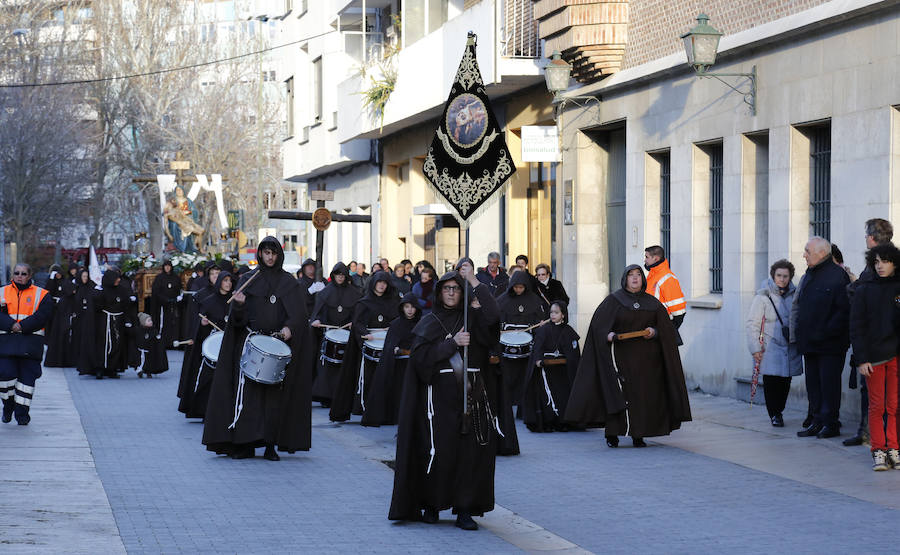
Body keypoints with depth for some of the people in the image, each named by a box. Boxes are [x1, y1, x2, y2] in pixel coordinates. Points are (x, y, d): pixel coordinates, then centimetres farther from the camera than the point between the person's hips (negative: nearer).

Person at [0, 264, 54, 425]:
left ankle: (22, 413, 8)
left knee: (27, 376, -2)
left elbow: (43, 315, -8)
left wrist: (22, 326, -17)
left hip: (31, 342, -1)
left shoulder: (41, 295, 6)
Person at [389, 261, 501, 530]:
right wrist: (453, 342, -13)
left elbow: (492, 315, -10)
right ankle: (431, 505, 8)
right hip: (440, 394, -1)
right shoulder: (429, 323, 9)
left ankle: (465, 509, -1)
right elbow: (422, 356, -5)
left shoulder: (471, 318, 12)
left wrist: (474, 281, -14)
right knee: (438, 450, -5)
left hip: (470, 392, 1)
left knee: (471, 449, -5)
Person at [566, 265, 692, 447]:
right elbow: (599, 325, -2)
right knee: (617, 395, -7)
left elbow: (666, 327, 10)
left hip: (646, 358, 3)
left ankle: (638, 435, 6)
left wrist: (654, 332, -10)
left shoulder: (652, 303, 11)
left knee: (643, 395, 0)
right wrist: (609, 335, -21)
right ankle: (612, 434, 0)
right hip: (621, 356, -3)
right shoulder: (613, 301, 3)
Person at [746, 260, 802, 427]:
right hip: (770, 348, -4)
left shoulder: (794, 295, 7)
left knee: (786, 381, 6)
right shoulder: (763, 297, -6)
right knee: (771, 381, -7)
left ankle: (779, 410, 26)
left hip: (790, 348, 4)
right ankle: (774, 414, 6)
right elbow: (752, 324, -4)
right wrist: (755, 349, -8)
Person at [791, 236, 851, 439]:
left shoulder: (837, 276, -11)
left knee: (829, 383, -3)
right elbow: (797, 307, 22)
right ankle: (818, 422, 16)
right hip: (810, 343, 8)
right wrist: (798, 334, 11)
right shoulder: (808, 276, 15)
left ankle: (831, 424, 3)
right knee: (813, 383, 10)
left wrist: (826, 332, -19)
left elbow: (844, 310, -16)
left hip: (830, 345, -8)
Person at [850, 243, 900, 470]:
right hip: (873, 356, 0)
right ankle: (878, 451, 6)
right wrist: (862, 359, -5)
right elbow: (856, 326, 2)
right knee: (876, 405, 1)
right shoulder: (864, 291, 4)